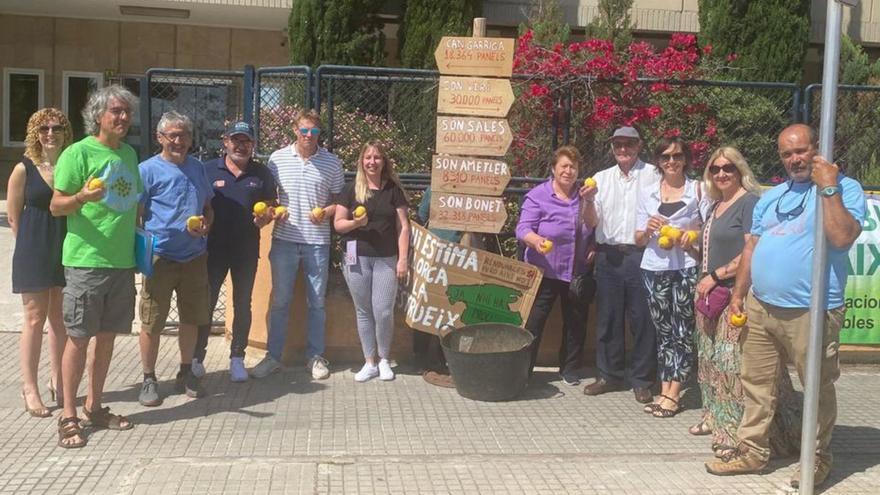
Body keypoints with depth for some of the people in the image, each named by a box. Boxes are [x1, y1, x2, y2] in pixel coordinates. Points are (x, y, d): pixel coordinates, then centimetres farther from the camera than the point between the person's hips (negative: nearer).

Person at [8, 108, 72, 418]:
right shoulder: (24, 170, -4)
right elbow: (13, 216, -1)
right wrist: (36, 244, 0)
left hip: (66, 251, 3)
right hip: (34, 253, -3)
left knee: (60, 319, 11)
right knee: (35, 319, 1)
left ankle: (58, 382, 22)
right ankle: (30, 389, 8)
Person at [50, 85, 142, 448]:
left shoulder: (129, 154, 12)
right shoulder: (78, 153, -8)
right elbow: (56, 206, -9)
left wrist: (137, 242, 17)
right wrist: (82, 197, -28)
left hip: (122, 261, 6)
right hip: (86, 261, -6)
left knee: (108, 336, 12)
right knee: (79, 337, -1)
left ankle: (94, 407, 25)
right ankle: (68, 417, 9)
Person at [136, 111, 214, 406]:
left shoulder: (197, 168, 12)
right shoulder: (148, 170, -4)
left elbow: (208, 208, 20)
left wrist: (205, 225, -2)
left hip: (195, 256, 5)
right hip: (160, 257, -5)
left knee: (192, 318, 13)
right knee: (152, 322, 0)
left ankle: (186, 373, 28)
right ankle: (149, 379, 15)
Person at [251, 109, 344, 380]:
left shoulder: (332, 162, 0)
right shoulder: (277, 158, 1)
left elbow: (340, 199, 6)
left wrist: (326, 212, -13)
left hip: (318, 241, 0)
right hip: (284, 239, 0)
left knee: (317, 302, 9)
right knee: (279, 300, 7)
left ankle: (315, 356, 21)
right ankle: (273, 356, 17)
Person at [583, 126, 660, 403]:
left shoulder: (652, 175, 2)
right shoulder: (601, 178, 11)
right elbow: (591, 223, 6)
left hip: (641, 255, -3)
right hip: (608, 256, 3)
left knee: (642, 318, 2)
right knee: (607, 318, 9)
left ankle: (641, 380, 13)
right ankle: (609, 375, 21)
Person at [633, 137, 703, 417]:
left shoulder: (698, 190, 3)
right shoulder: (647, 193, 11)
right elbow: (639, 240, 11)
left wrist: (692, 237, -14)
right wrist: (648, 228, -10)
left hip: (687, 268, -3)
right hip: (655, 268, 3)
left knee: (683, 332, -2)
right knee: (663, 331, 7)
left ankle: (672, 394, 3)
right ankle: (664, 392, 12)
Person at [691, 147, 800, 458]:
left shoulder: (750, 202, -10)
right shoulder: (715, 206, 16)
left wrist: (716, 276, -15)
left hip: (736, 295, -9)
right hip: (712, 295, 9)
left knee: (735, 363, -9)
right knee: (712, 360, 15)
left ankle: (737, 432, -4)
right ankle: (716, 417, 28)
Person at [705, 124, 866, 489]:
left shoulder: (844, 188, -3)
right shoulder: (771, 196, 16)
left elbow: (842, 238, -20)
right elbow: (752, 247, 18)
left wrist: (828, 188, -17)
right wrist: (738, 294, 12)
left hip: (812, 311, -6)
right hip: (760, 307, 6)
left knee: (818, 389, 6)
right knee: (756, 383, 11)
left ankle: (817, 459, 20)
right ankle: (752, 451, 22)